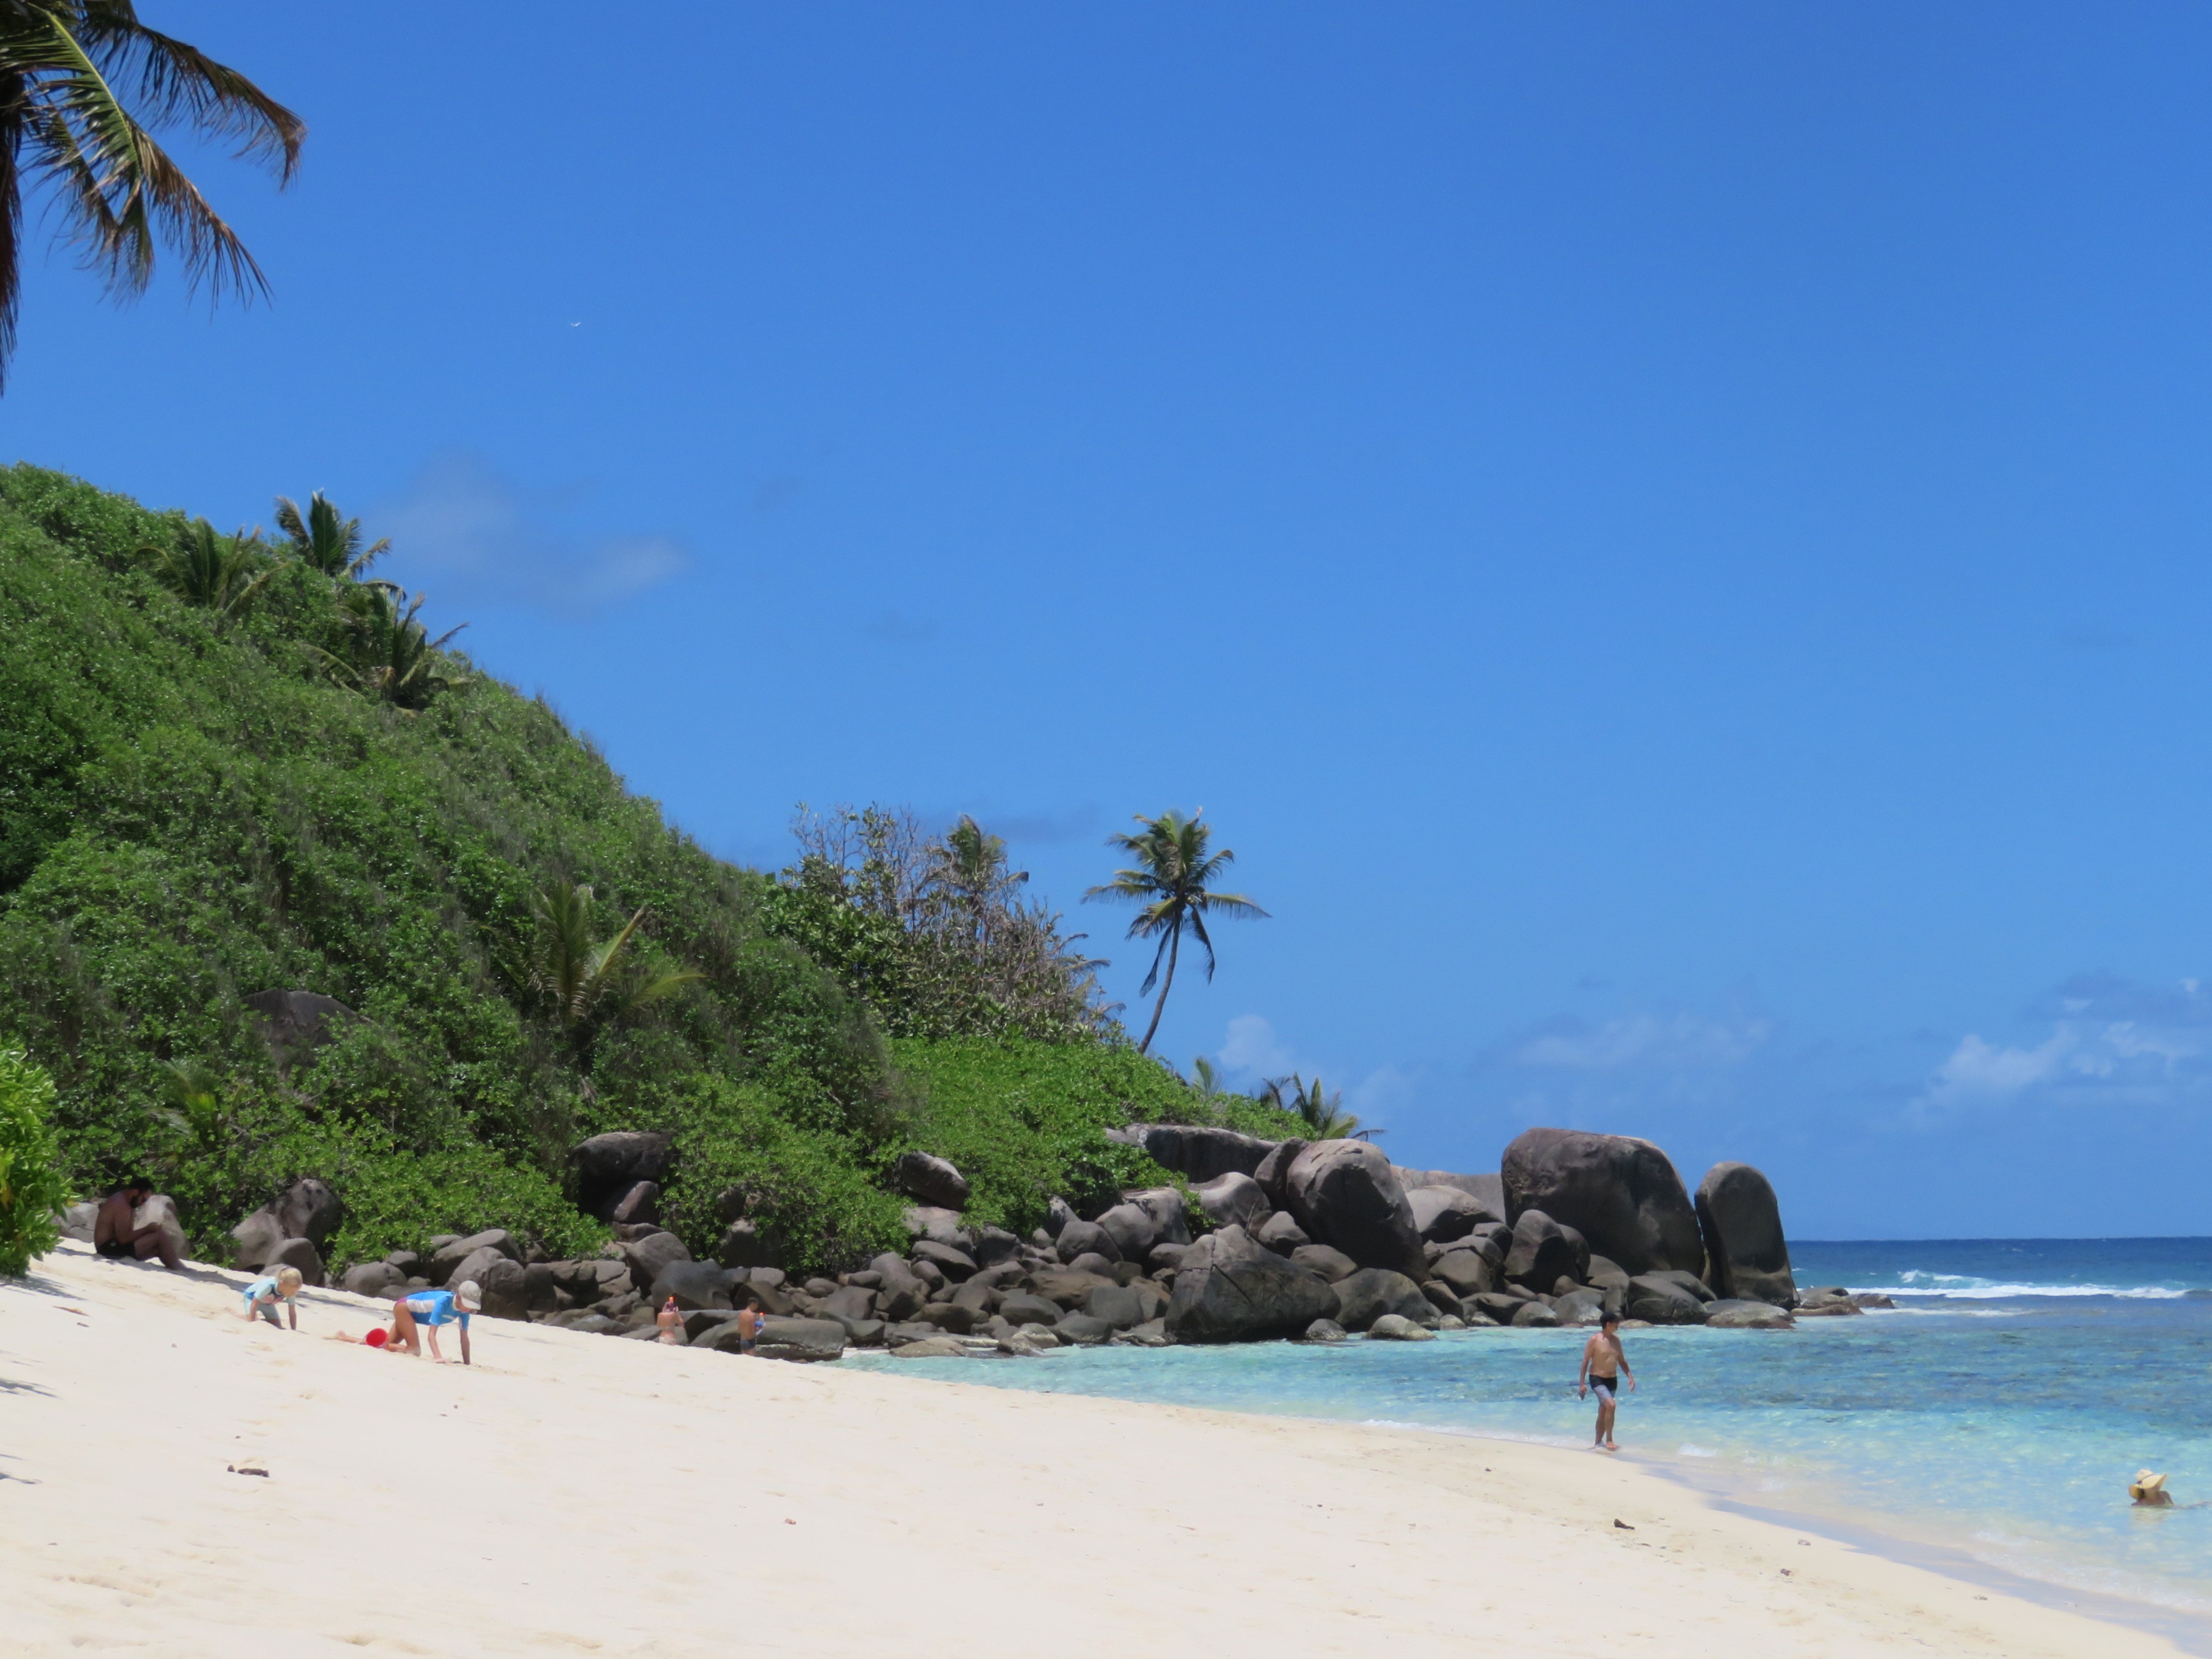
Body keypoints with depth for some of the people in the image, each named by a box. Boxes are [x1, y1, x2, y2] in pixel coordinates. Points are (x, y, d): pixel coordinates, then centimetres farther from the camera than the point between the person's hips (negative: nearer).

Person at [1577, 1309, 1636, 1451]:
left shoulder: (1616, 1340, 7)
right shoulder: (1594, 1340, -12)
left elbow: (1622, 1361, 16)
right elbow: (1585, 1362, -10)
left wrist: (1630, 1377, 7)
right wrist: (1582, 1383, -12)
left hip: (1613, 1380, 7)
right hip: (1597, 1379, -7)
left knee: (1604, 1412, 12)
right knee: (1611, 1405, -24)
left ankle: (1598, 1443, 23)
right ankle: (1609, 1440, -18)